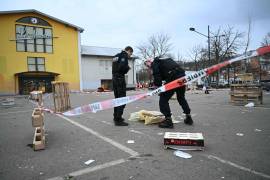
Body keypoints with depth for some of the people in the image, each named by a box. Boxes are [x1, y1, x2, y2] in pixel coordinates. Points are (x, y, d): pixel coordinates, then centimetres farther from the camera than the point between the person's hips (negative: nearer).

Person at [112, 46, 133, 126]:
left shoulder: (116, 56, 19)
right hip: (120, 78, -9)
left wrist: (126, 68, 10)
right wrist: (128, 67, -4)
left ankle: (116, 117, 29)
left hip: (114, 78, 9)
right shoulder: (124, 55, -8)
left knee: (117, 98, 18)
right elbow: (122, 67, -22)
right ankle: (118, 120, -4)